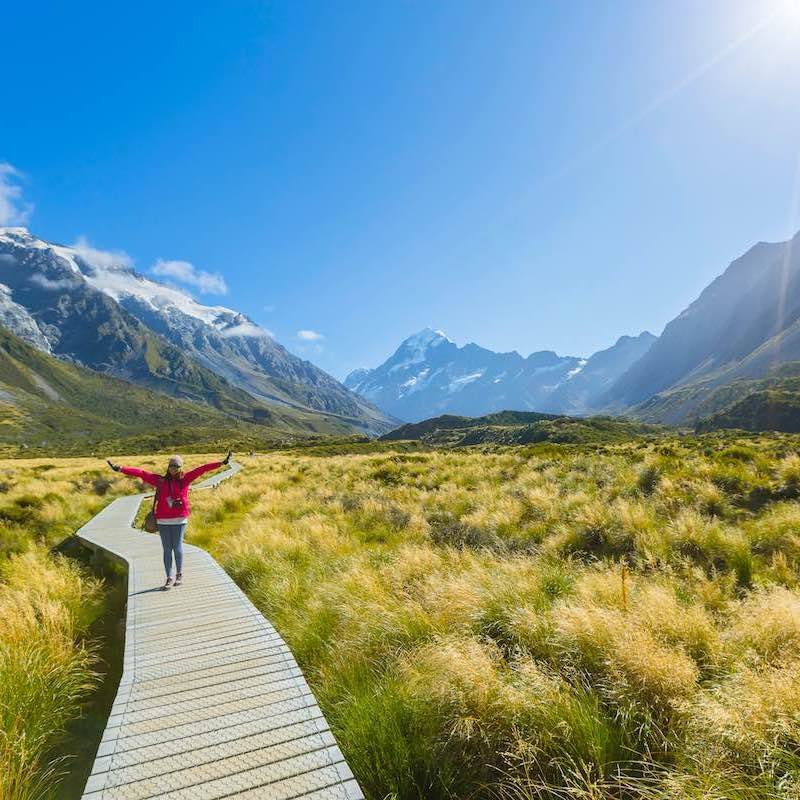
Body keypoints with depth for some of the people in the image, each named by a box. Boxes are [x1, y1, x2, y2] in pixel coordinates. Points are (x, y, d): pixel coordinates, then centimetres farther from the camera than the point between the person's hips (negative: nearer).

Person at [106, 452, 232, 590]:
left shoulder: (185, 479, 1)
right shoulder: (160, 480, 5)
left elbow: (203, 469, -5)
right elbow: (141, 473, 3)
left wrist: (222, 463, -10)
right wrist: (121, 469, -1)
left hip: (179, 519, -1)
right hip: (163, 521, 2)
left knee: (177, 547, 2)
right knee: (167, 549, 6)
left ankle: (179, 574, 23)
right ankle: (169, 578, 16)